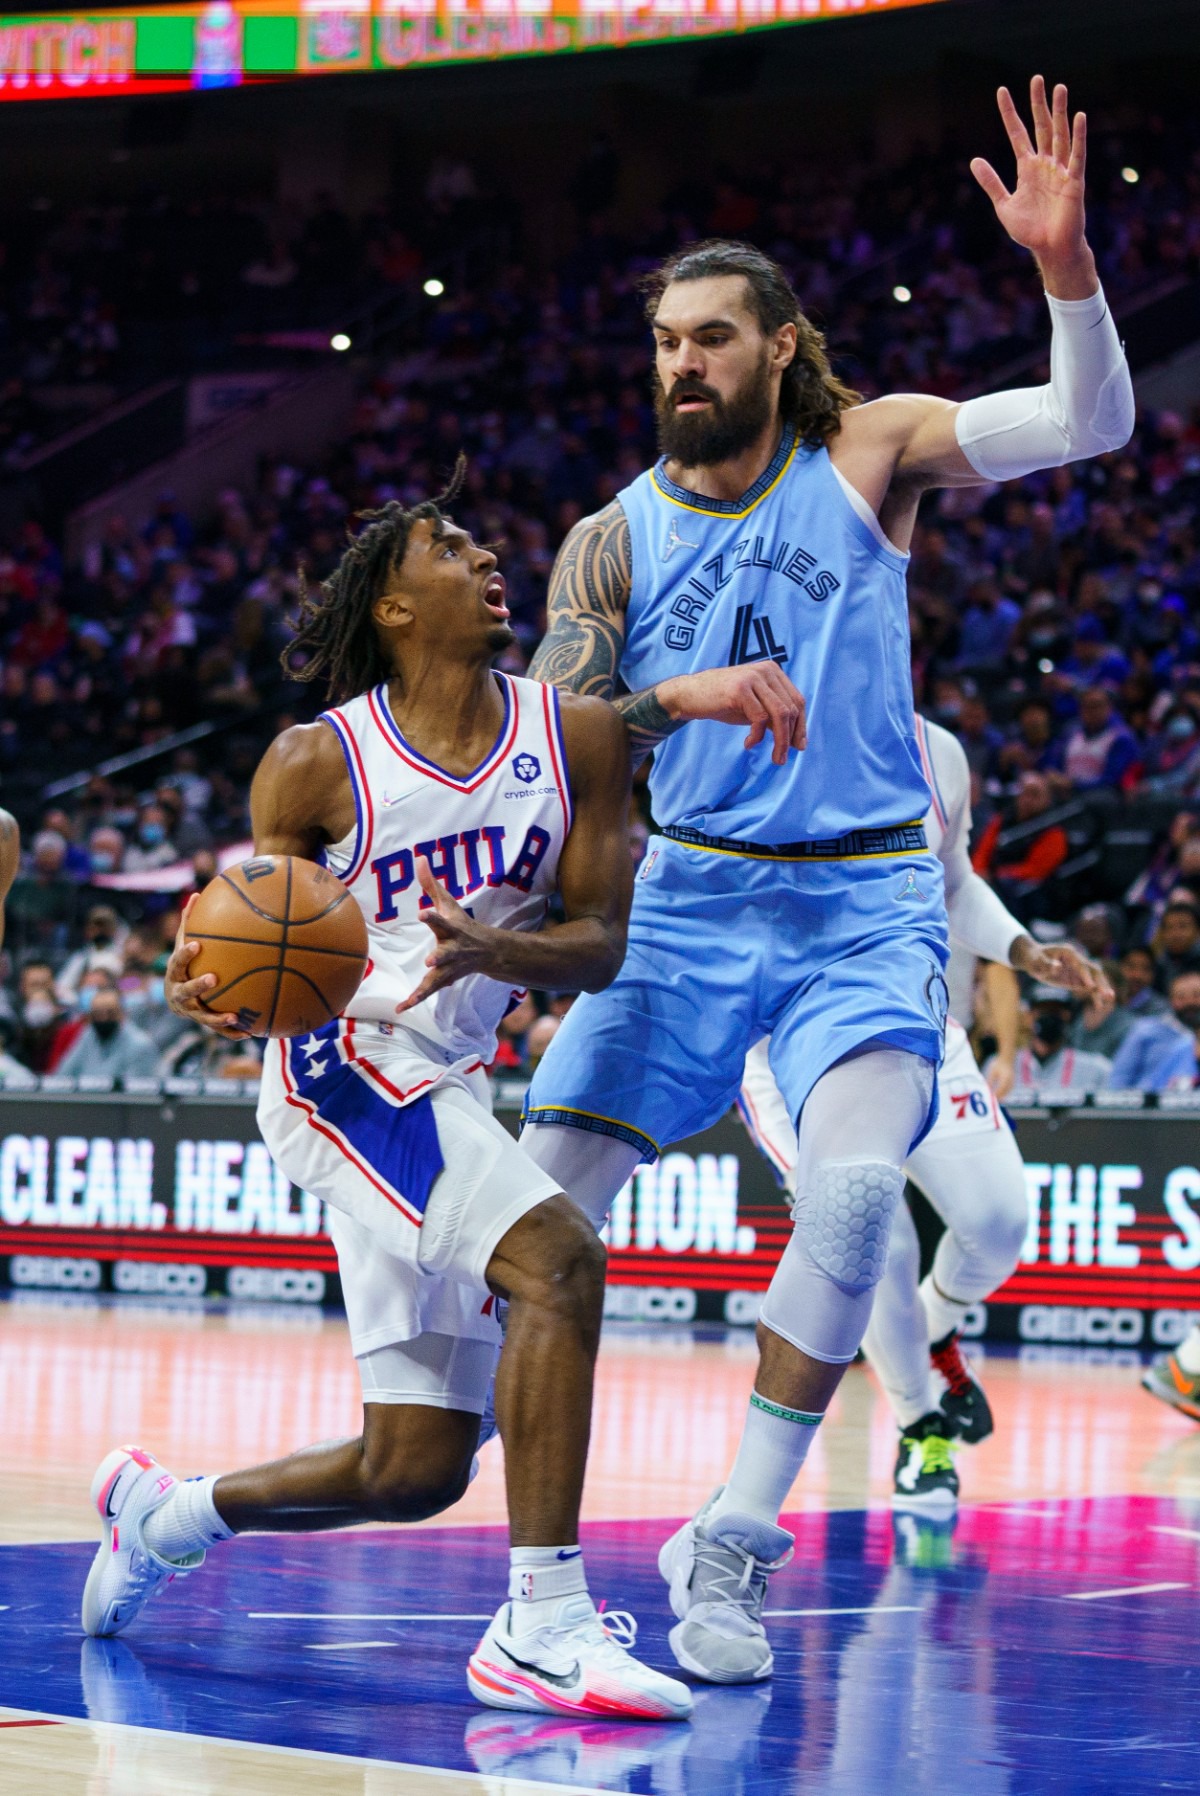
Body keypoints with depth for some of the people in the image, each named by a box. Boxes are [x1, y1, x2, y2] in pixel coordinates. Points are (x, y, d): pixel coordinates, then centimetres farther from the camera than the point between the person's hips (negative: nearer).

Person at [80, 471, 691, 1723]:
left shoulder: (578, 737, 2)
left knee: (413, 1474, 8)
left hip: (448, 1091, 6)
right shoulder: (317, 763, -7)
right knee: (558, 1259, -31)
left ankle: (162, 1512, 34)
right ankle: (541, 1626, -29)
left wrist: (490, 950, -23)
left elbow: (602, 946, -1)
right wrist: (204, 991, -26)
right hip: (345, 1070, -6)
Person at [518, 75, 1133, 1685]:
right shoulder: (616, 540, 3)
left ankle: (734, 1547, -13)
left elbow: (1091, 425, -13)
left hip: (864, 901, -2)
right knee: (543, 1192, -7)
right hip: (690, 891, 2)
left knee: (853, 1191, -24)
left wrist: (1065, 263, -31)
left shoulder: (867, 455, -1)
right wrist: (684, 699, -23)